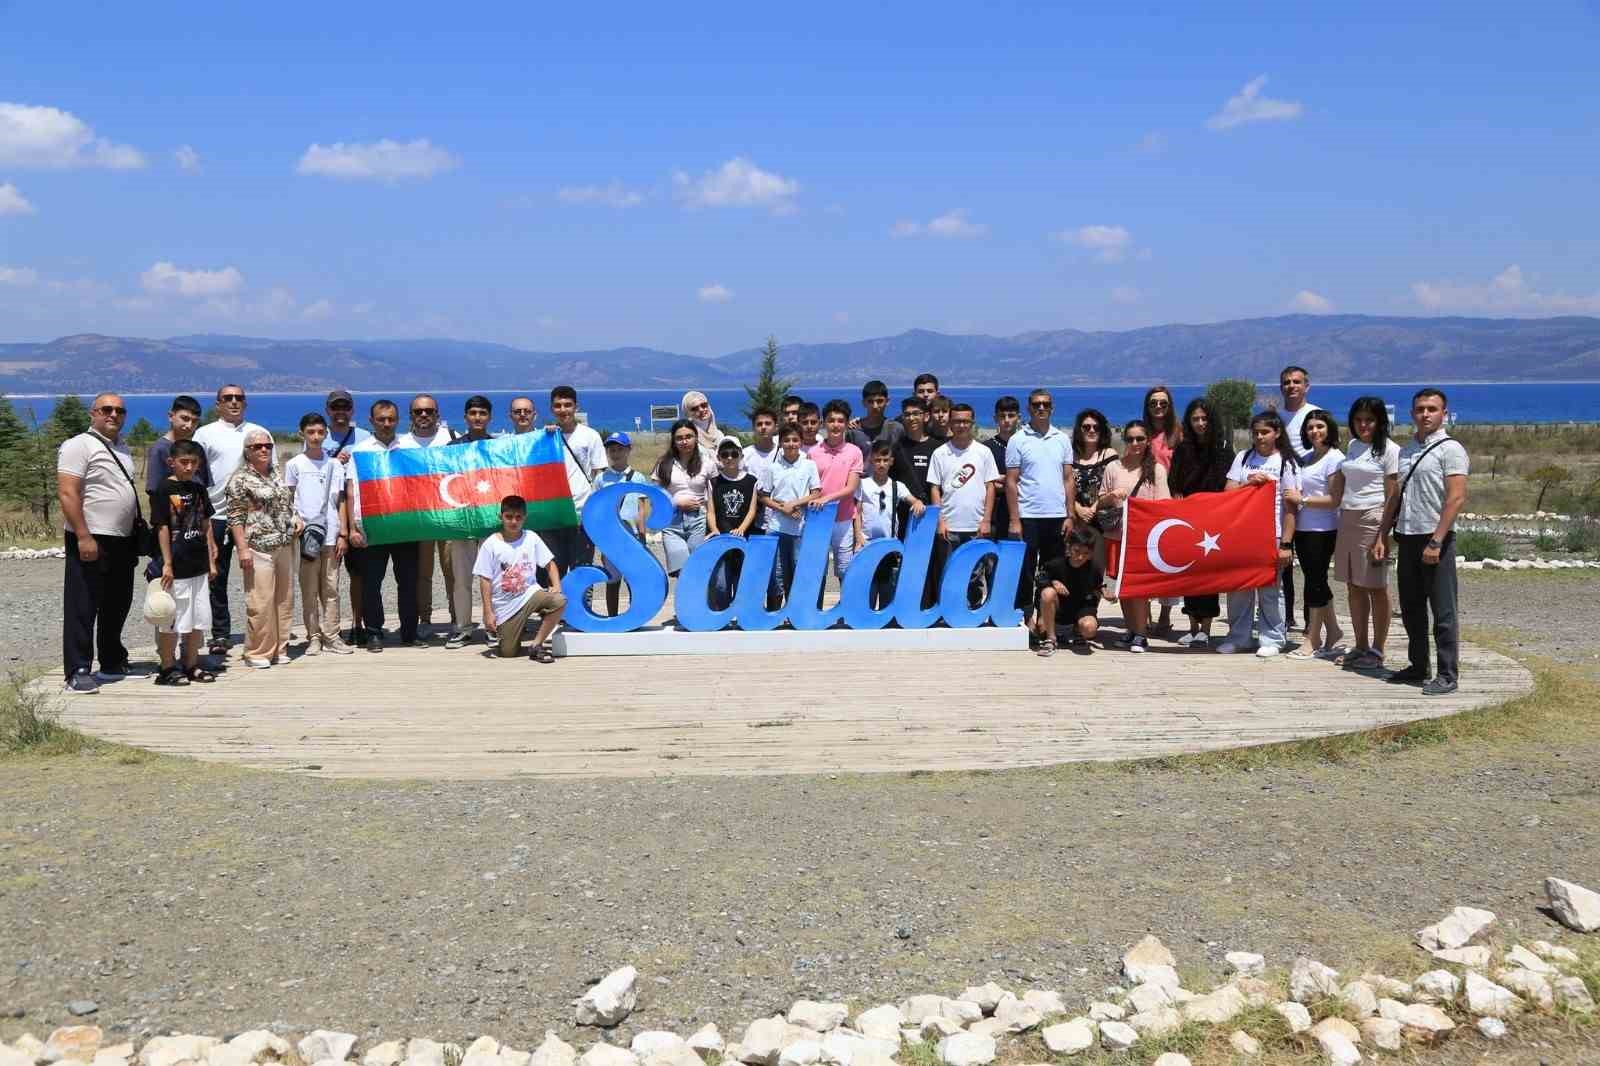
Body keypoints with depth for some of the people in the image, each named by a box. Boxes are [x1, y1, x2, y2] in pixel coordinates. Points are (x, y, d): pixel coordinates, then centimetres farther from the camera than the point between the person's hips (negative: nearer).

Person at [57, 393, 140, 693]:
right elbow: (67, 493, -17)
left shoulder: (121, 448, 17)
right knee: (82, 607, -5)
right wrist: (84, 537, -23)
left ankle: (113, 664, 27)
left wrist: (138, 534, 18)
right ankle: (78, 672, -2)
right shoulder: (79, 445, -8)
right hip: (90, 541, -8)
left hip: (123, 541, 8)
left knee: (117, 606, 15)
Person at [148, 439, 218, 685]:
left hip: (198, 566, 6)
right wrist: (167, 563, -14)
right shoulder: (164, 489, -9)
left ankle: (191, 665, 23)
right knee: (172, 619, 2)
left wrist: (211, 561, 12)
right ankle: (168, 668, 12)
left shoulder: (199, 489, 9)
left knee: (198, 618, 12)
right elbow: (162, 528, -11)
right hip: (176, 568, -6)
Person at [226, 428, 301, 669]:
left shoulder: (277, 474, 16)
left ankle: (279, 649, 18)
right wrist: (242, 548, -15)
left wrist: (296, 519, 9)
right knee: (260, 602, -7)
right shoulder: (240, 479, -4)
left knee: (284, 600, 9)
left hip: (285, 546, 7)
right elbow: (235, 518, -8)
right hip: (258, 548, -7)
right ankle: (258, 653, 3)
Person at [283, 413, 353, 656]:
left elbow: (340, 500, 9)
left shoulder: (334, 464, 10)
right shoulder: (294, 465, 4)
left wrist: (343, 534, 3)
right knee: (309, 590, 1)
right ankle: (313, 637, 7)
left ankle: (331, 636, 8)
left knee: (331, 589, 4)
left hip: (331, 535, 2)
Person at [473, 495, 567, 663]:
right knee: (508, 653, -3)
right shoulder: (491, 544, -7)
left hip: (529, 594, 2)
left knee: (559, 601, -29)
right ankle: (496, 632, 34)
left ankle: (537, 646, -13)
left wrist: (556, 586, -12)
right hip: (505, 606, -1)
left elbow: (549, 563, 6)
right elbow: (485, 580, -6)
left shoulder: (531, 538, -1)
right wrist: (488, 612, -10)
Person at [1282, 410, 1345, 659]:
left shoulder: (1335, 458, -10)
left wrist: (1301, 499, -12)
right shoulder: (1306, 458, 13)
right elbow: (1297, 487, 21)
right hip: (1303, 528, 8)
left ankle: (1313, 640, 6)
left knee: (1315, 581, -2)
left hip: (1323, 530, -8)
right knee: (1314, 581, 12)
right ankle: (1332, 630, 24)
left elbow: (1335, 499, -15)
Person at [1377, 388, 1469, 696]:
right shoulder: (1406, 452, 15)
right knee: (1411, 609, 12)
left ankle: (1448, 674, 3)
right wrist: (1383, 536, 11)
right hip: (1407, 538, 7)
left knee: (1442, 611, -3)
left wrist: (1435, 542, -20)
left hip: (1436, 538, -7)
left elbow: (1457, 498, -15)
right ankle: (1418, 667, 23)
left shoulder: (1450, 449, -6)